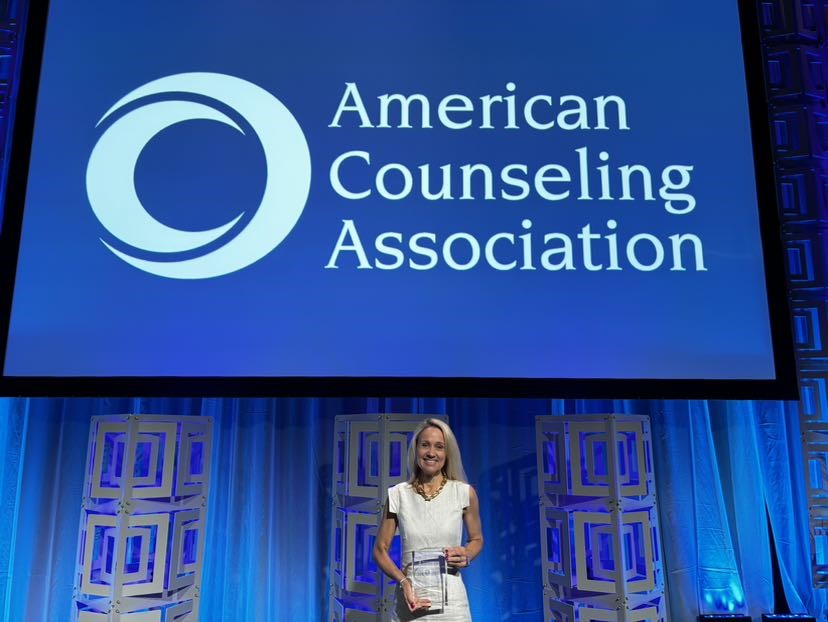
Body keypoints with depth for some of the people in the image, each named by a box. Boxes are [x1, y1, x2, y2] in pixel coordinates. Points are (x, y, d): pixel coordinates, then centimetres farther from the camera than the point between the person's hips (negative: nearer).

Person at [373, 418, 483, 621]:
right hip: (410, 601, 0)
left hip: (451, 602, 0)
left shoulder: (464, 492, -3)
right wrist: (403, 581, -12)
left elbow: (476, 539, 12)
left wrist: (466, 556, -9)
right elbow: (380, 549, 4)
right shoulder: (398, 494, -2)